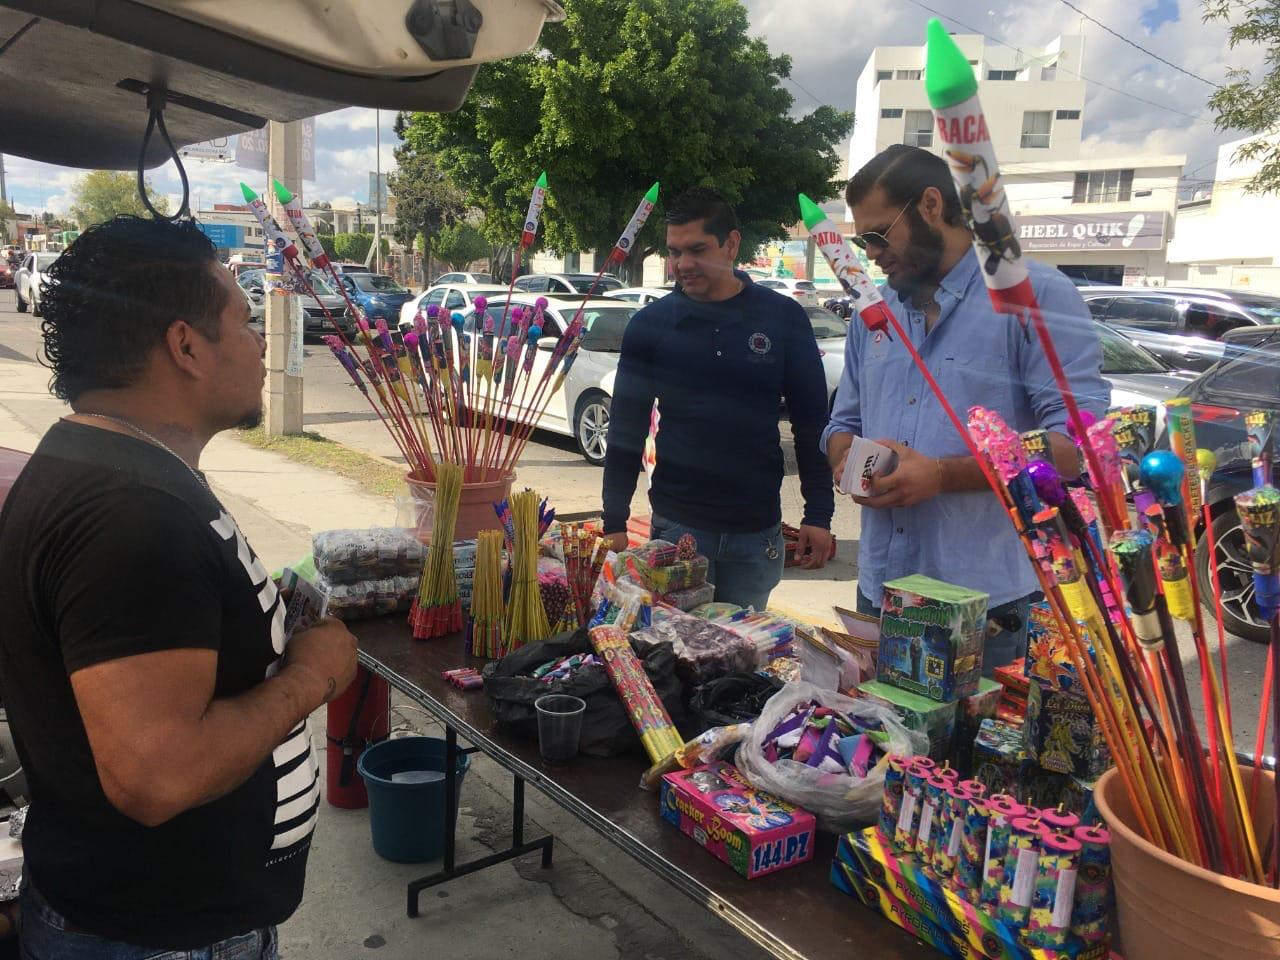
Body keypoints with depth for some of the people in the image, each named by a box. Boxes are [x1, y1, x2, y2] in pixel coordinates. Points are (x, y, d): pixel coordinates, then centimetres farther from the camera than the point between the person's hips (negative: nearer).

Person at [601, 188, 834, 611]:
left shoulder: (784, 318, -2)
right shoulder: (651, 323, -2)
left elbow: (811, 423, 2)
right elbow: (626, 429, 2)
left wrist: (819, 515, -1)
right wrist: (615, 522, 0)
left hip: (757, 529, 1)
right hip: (676, 527, 0)